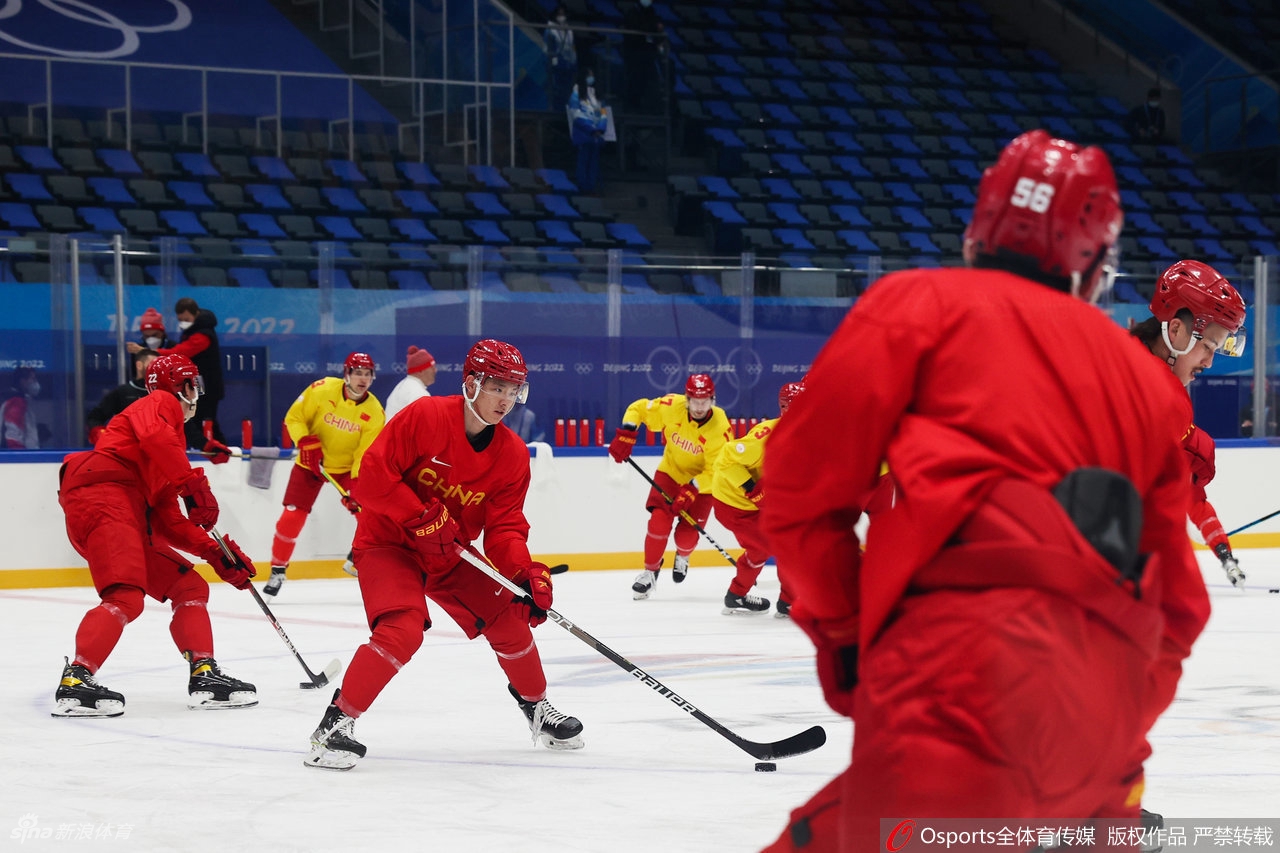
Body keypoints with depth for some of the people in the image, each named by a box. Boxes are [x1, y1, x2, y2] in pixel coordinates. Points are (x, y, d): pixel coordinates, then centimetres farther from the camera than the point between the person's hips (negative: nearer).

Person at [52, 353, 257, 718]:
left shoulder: (173, 433, 34)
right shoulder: (160, 403, 10)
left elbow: (168, 520, 26)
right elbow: (153, 436, -18)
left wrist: (215, 553, 18)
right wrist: (193, 483, -18)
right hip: (102, 499, -10)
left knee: (189, 587, 13)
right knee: (127, 597, -25)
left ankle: (205, 676, 9)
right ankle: (76, 681, -31)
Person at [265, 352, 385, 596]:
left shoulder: (374, 412, -15)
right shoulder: (322, 389, -18)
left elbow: (366, 453, -17)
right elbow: (294, 417, -9)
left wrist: (357, 485, -29)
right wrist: (306, 443, -24)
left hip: (347, 467, 1)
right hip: (310, 464, -1)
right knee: (292, 517, -8)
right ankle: (277, 570, 9)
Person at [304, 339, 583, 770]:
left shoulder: (512, 453, -4)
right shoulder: (425, 417, -22)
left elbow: (505, 527, -5)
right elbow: (372, 475, -23)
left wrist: (526, 573, -22)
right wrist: (421, 517, -28)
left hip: (452, 556, 6)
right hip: (388, 542, -6)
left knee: (509, 618, 0)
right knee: (404, 629, -28)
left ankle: (537, 707, 26)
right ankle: (336, 723, -18)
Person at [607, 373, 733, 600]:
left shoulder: (720, 428, -28)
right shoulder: (671, 407, -22)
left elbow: (714, 471, -25)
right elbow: (638, 409, -7)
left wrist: (691, 490, -34)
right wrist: (625, 435, -18)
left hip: (701, 482, -2)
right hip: (671, 471, 2)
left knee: (687, 535, -7)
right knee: (659, 522, -14)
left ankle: (682, 557, 31)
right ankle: (650, 571, 8)